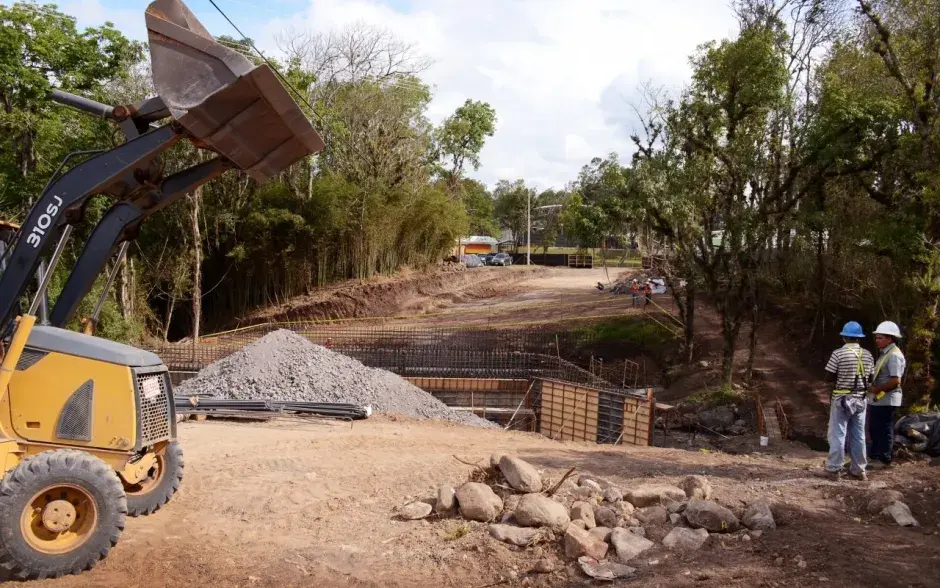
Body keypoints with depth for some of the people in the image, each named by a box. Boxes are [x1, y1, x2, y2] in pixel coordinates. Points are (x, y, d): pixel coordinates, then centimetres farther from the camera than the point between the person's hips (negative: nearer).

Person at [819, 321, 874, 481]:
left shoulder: (838, 353, -14)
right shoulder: (867, 355, 2)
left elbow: (829, 378, -11)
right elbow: (870, 378, 9)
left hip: (841, 399, -5)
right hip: (860, 399, 5)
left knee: (837, 434, 1)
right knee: (858, 435, 12)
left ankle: (834, 469, 4)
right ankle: (859, 470, 18)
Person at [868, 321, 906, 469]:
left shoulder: (894, 355, -17)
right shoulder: (884, 354, 13)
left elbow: (896, 381, -23)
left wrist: (877, 389, -16)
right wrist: (873, 389, 8)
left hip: (886, 400, -10)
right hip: (876, 399, 10)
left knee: (884, 431, 1)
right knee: (874, 429, 16)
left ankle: (884, 460, 11)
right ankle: (875, 456, 27)